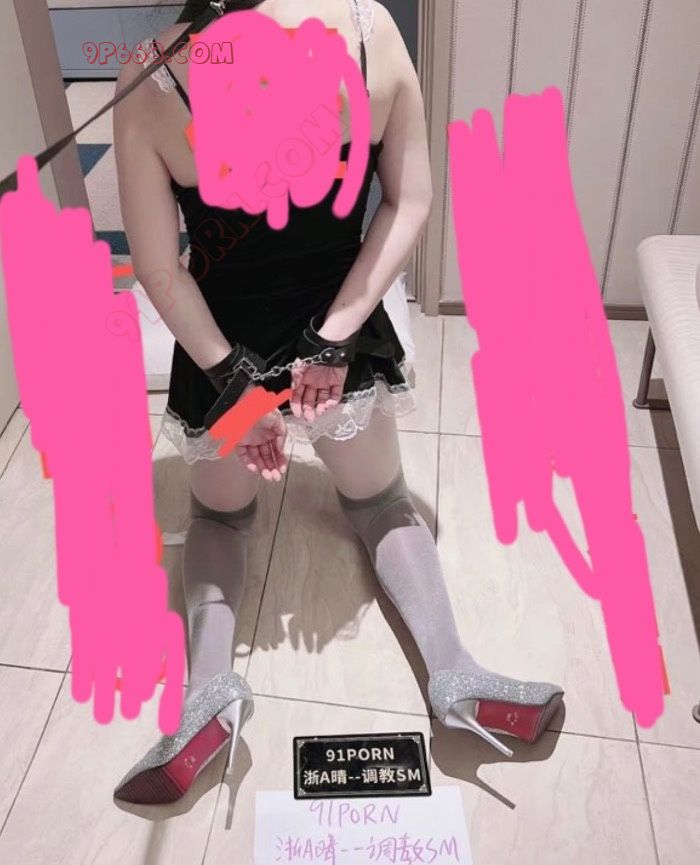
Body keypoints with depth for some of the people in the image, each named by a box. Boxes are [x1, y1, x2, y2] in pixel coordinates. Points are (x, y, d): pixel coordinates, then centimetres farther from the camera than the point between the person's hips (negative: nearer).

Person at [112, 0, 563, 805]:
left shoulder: (150, 83, -16)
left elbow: (158, 267, -13)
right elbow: (411, 203, -10)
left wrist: (229, 376, -7)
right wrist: (334, 336, -12)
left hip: (222, 340, -1)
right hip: (346, 328, 1)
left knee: (218, 511, 26)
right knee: (380, 499, 24)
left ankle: (210, 687, 6)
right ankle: (454, 675, 11)